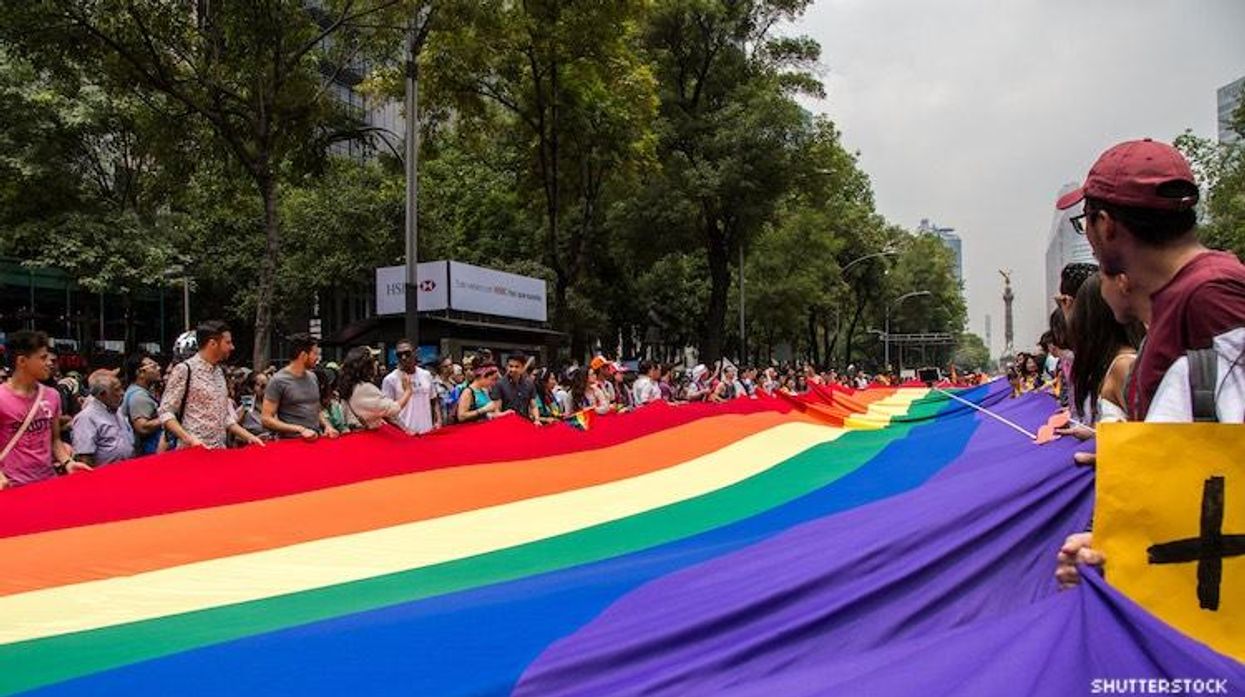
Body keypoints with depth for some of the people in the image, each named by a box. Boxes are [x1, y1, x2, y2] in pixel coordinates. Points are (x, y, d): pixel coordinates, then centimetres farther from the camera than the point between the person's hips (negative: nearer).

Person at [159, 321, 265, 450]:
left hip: (219, 451, 7)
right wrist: (189, 439, -24)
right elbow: (165, 413, -11)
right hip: (193, 452, -7)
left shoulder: (219, 372, 13)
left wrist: (248, 437, 7)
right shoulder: (184, 370, -9)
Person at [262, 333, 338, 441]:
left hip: (316, 439, 6)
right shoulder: (278, 381, -4)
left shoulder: (313, 377, 13)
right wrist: (300, 429, -13)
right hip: (292, 442, -5)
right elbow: (266, 419, -6)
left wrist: (327, 425, 4)